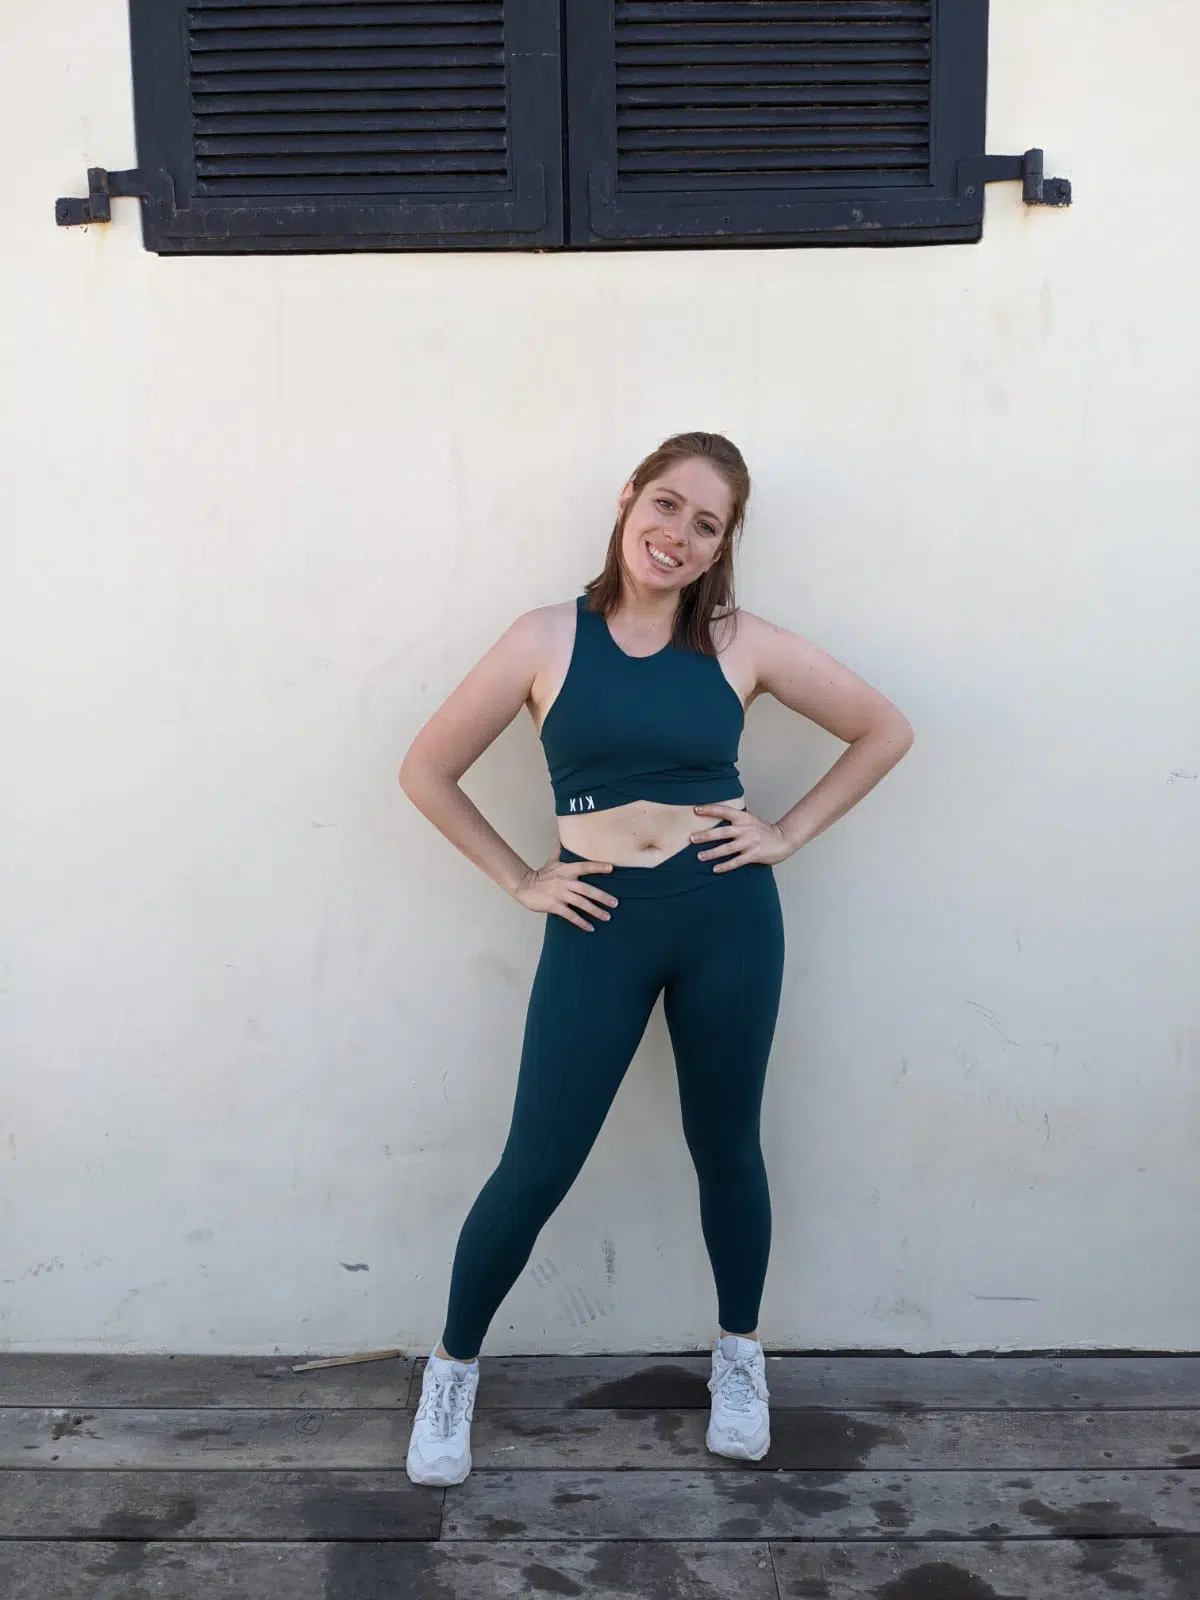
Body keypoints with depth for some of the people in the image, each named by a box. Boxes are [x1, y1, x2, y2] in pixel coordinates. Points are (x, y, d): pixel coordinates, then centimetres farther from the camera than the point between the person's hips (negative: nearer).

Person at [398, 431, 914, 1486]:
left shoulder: (742, 645, 0)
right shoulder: (548, 641, -2)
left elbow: (885, 731, 9)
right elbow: (427, 772, 3)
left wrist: (790, 834, 2)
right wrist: (518, 880, 0)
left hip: (727, 914, 1)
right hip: (598, 924, -1)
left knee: (725, 1146, 16)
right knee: (538, 1166, 3)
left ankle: (739, 1359, 40)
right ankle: (453, 1370, 28)